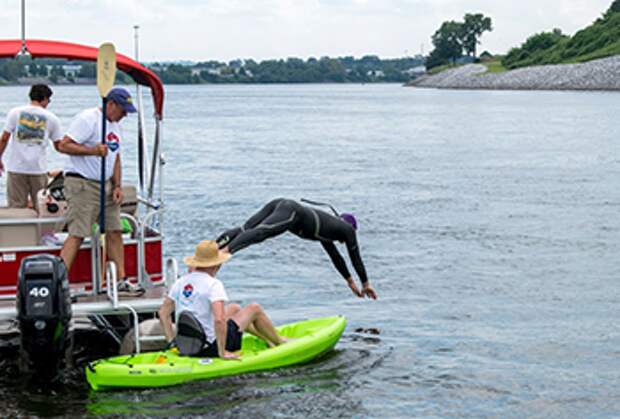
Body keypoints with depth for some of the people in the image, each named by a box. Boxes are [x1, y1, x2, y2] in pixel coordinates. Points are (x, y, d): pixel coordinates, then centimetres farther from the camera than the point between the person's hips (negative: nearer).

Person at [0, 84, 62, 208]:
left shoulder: (15, 113, 2)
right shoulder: (51, 118, 3)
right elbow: (59, 146, 7)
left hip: (16, 167, 0)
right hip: (39, 168, 0)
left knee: (16, 206, 3)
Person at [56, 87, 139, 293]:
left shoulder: (116, 125, 16)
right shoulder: (87, 119, -12)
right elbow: (63, 145, -18)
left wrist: (117, 186, 10)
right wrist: (92, 150, -27)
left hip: (106, 185, 9)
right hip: (82, 185, -8)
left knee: (114, 231, 8)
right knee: (77, 234, -12)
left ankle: (121, 280, 16)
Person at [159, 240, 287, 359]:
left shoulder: (180, 282, 0)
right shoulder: (213, 284, -22)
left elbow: (163, 312, 3)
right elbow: (219, 319, -33)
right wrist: (222, 352, -25)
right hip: (210, 348, -8)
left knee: (235, 308, 28)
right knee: (254, 309, 9)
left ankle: (268, 340, 44)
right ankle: (280, 343, 30)